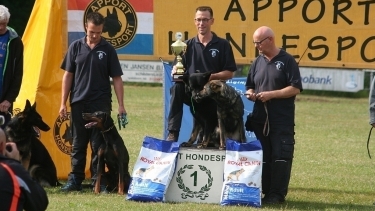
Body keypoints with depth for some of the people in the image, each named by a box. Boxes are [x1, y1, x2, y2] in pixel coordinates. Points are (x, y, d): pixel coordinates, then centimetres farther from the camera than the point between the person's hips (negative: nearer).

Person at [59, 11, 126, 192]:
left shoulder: (108, 50, 1)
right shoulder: (76, 47, 4)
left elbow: (117, 78, 2)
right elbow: (68, 75, 7)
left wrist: (121, 105, -4)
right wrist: (63, 103, 3)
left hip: (101, 104, -1)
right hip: (78, 103, 1)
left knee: (99, 145, 1)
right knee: (78, 144, 7)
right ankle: (75, 179, 11)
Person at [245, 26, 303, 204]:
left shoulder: (287, 61, -4)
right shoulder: (257, 62, 13)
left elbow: (295, 88, -10)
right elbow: (250, 86, 22)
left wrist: (271, 94, -16)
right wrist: (250, 94, -2)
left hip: (282, 120, -6)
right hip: (260, 119, 6)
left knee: (280, 157, -7)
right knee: (262, 157, 6)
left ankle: (277, 194, -5)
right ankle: (265, 191, 11)